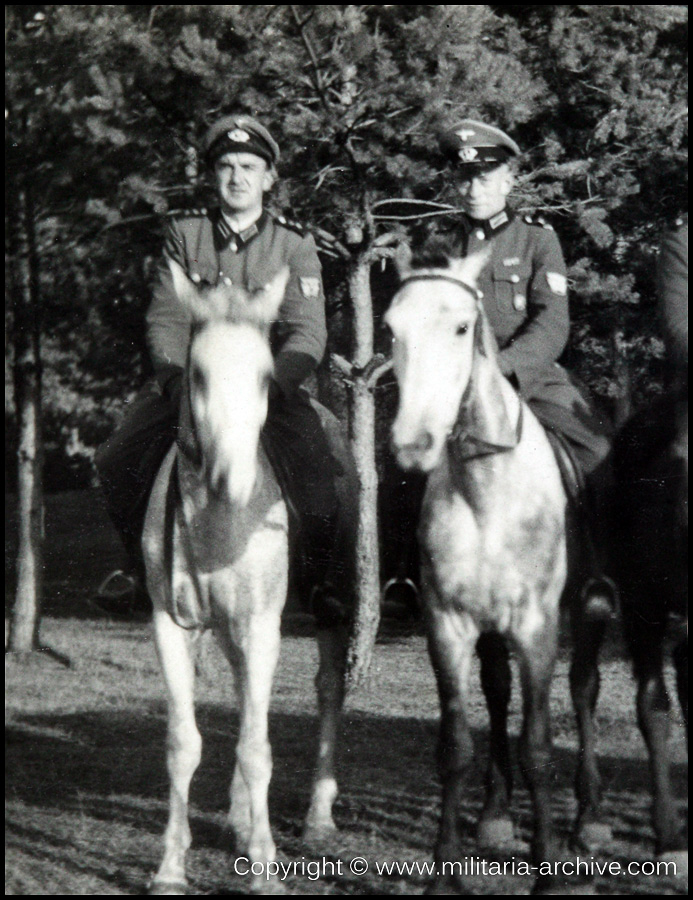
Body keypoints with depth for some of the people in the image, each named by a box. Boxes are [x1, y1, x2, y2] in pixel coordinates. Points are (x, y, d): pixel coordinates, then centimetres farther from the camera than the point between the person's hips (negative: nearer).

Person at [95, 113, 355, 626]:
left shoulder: (295, 246, -1)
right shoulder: (184, 235, 5)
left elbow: (308, 333, -10)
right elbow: (166, 319, 0)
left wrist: (269, 386, -27)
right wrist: (177, 377, -19)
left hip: (272, 383, -2)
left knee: (330, 462, -25)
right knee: (117, 465, -11)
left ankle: (331, 582, -7)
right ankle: (146, 569, 15)